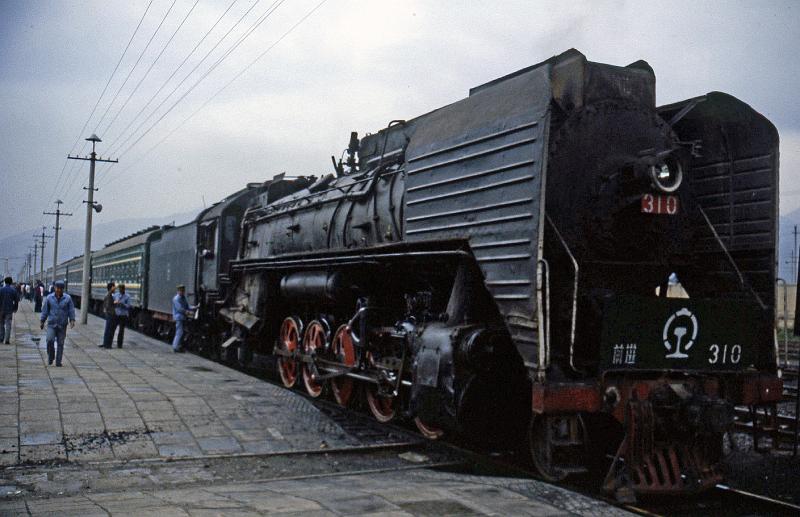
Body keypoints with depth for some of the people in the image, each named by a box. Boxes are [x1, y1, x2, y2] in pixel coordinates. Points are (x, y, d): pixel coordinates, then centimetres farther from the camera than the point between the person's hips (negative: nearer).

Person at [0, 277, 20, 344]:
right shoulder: (13, 290, -3)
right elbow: (16, 301, 1)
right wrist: (15, 308, 13)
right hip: (9, 310, -1)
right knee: (8, 325, -1)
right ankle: (7, 340, -6)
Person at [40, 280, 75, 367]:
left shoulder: (67, 298, 0)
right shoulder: (49, 298, 3)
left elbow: (71, 310, 0)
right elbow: (45, 310, 9)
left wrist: (72, 320, -12)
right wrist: (42, 321, 8)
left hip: (62, 325, 0)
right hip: (51, 324, 0)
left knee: (60, 343, 2)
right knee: (50, 340, -16)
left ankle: (58, 362, 10)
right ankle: (50, 358, 6)